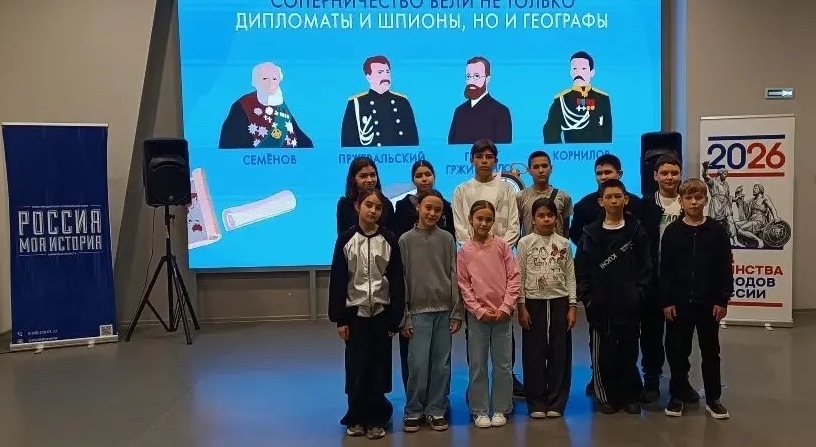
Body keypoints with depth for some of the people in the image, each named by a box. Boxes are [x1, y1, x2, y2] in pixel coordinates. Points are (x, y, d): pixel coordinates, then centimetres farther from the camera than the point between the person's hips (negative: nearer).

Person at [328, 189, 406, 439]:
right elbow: (337, 280, -1)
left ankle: (376, 419, 17)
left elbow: (397, 282, 0)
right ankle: (356, 418, 20)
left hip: (381, 314, 0)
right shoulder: (345, 240, -1)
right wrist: (339, 318, -4)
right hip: (355, 313, 0)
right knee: (356, 367, 4)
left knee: (378, 367, 5)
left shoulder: (389, 241, -1)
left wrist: (395, 319, -3)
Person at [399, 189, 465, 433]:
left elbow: (454, 277, 4)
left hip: (444, 310, 2)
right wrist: (404, 317, -3)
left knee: (441, 364, 6)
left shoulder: (447, 239, 4)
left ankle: (436, 410, 18)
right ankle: (413, 411, 12)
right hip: (418, 311, -1)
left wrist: (457, 313, 0)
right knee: (418, 364, -4)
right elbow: (401, 280, 1)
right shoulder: (405, 240, 1)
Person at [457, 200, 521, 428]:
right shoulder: (464, 250, 0)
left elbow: (514, 278, -1)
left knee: (503, 364, 6)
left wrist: (506, 306, -10)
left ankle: (500, 409, 18)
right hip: (477, 315, 0)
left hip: (503, 314, 1)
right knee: (477, 365, 5)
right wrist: (479, 309, -10)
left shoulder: (502, 245, 1)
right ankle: (480, 411, 16)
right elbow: (463, 284, -2)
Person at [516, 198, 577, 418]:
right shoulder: (525, 243, 0)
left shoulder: (563, 243, 5)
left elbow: (570, 277, 6)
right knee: (534, 353, 2)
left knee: (560, 352, 3)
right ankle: (536, 403, 12)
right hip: (534, 302, -1)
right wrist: (521, 306, -7)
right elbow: (519, 276, -1)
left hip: (559, 301, 2)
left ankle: (556, 402, 13)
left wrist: (572, 306, 0)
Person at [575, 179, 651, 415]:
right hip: (600, 305, 0)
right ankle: (608, 397, 16)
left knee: (628, 351, 7)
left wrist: (638, 293, -7)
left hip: (629, 305, 0)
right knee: (603, 353, 3)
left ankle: (631, 396, 20)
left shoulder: (636, 231, 4)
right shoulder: (591, 233, 4)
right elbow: (581, 269, 1)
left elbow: (645, 267, 2)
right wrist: (586, 297, -6)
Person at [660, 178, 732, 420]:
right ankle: (677, 396, 20)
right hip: (679, 303, 0)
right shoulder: (672, 232, -1)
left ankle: (713, 398, 22)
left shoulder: (718, 231, -1)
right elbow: (665, 269, -2)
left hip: (709, 303, 0)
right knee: (678, 352, 8)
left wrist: (723, 300, -5)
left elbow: (725, 268, 0)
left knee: (710, 352, 11)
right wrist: (666, 301, -6)